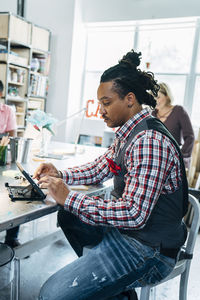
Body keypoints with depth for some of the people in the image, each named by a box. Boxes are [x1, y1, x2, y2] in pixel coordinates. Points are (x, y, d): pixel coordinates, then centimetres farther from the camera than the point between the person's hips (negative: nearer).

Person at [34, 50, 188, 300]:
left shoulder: (149, 141, -26)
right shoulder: (128, 133, 6)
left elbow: (134, 214, -29)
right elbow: (99, 169, 15)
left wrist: (69, 198, -25)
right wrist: (59, 175, -1)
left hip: (149, 249, -10)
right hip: (123, 227, 10)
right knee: (67, 216, 21)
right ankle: (100, 276, 23)